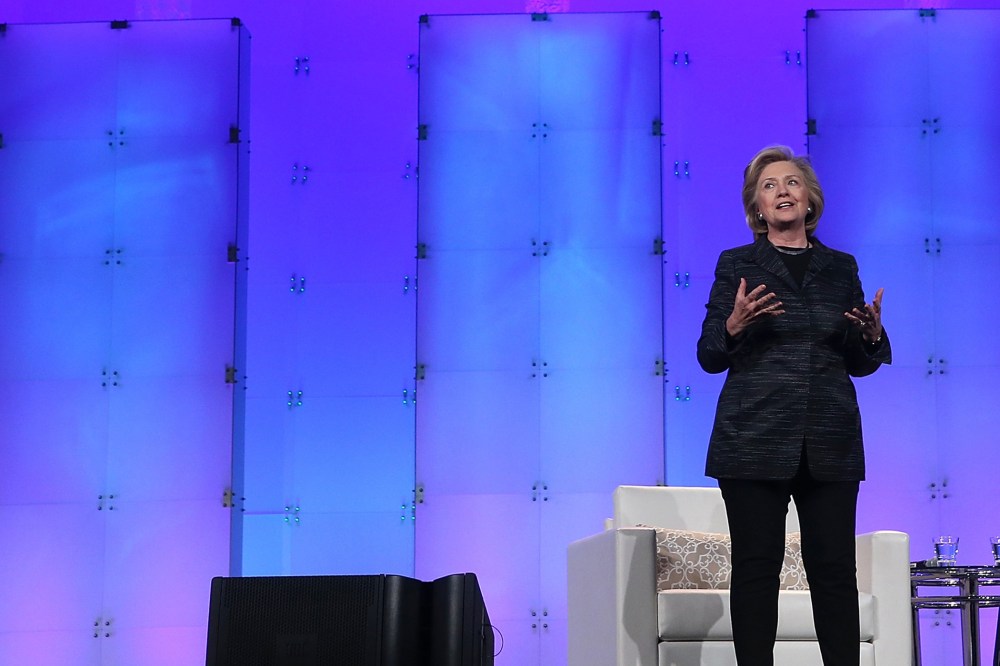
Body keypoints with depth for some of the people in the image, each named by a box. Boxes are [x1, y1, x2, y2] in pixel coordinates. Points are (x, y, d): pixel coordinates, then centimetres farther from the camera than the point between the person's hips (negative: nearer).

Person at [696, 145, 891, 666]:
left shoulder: (841, 267, 14)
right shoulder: (736, 265, 6)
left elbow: (860, 365, 15)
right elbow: (709, 356, 2)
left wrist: (871, 336, -6)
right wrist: (735, 326, -18)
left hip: (830, 442, 2)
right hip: (755, 441, -2)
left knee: (835, 567, -1)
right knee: (756, 565, -3)